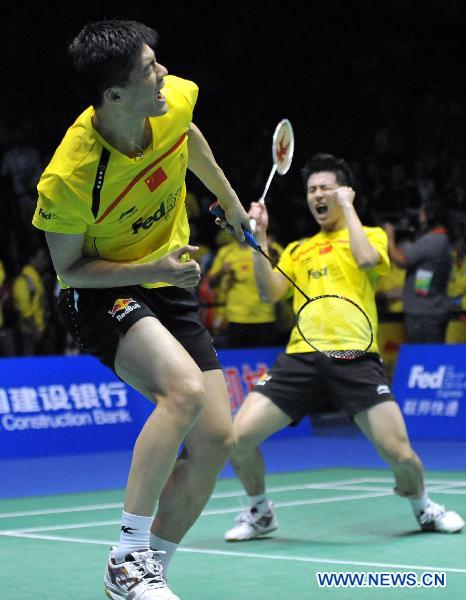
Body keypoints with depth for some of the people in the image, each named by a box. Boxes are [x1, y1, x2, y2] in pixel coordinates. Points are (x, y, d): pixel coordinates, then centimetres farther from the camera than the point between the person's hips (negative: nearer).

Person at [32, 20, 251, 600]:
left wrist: (231, 202, 26)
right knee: (186, 389, -33)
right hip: (100, 293, -6)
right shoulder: (68, 178, -29)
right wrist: (151, 269, -28)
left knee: (215, 440, -4)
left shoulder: (175, 100, -14)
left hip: (170, 286, 6)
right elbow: (69, 268, -14)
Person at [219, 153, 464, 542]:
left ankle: (424, 508, 20)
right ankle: (260, 512, 13)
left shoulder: (371, 235, 13)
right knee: (239, 435, -13)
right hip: (302, 355, 3)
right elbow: (270, 293, 10)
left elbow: (365, 259, -11)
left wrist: (347, 206, -1)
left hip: (354, 357, -3)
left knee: (401, 455, -14)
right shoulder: (298, 250, 23)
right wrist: (259, 237, 2)